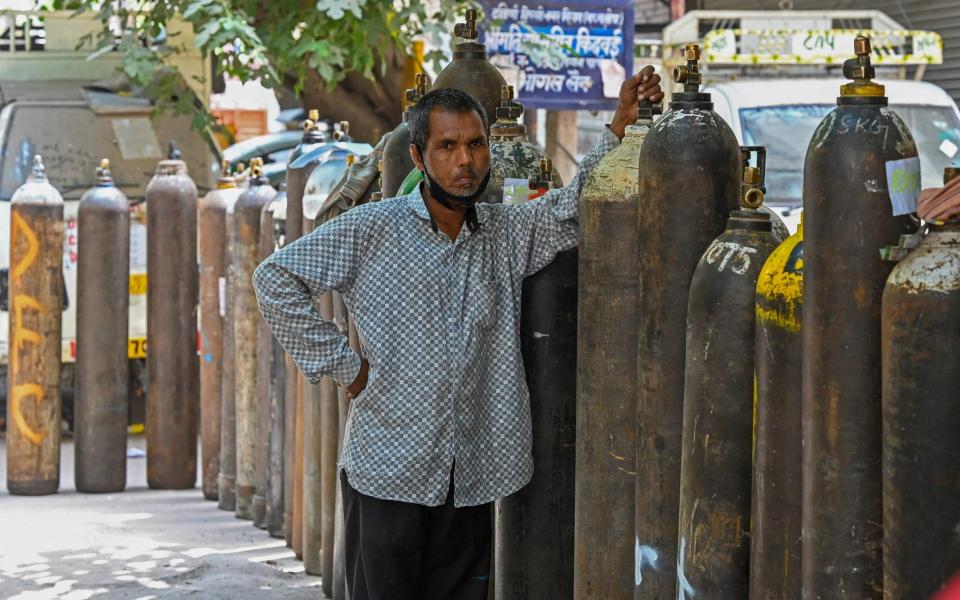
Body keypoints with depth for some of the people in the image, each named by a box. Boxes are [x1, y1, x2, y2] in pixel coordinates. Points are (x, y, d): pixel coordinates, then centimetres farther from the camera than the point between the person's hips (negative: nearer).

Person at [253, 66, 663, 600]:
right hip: (387, 473, -4)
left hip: (471, 477, 4)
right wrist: (340, 364, -5)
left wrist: (621, 125, -14)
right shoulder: (371, 230, -3)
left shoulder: (509, 233, 9)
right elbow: (276, 279, -2)